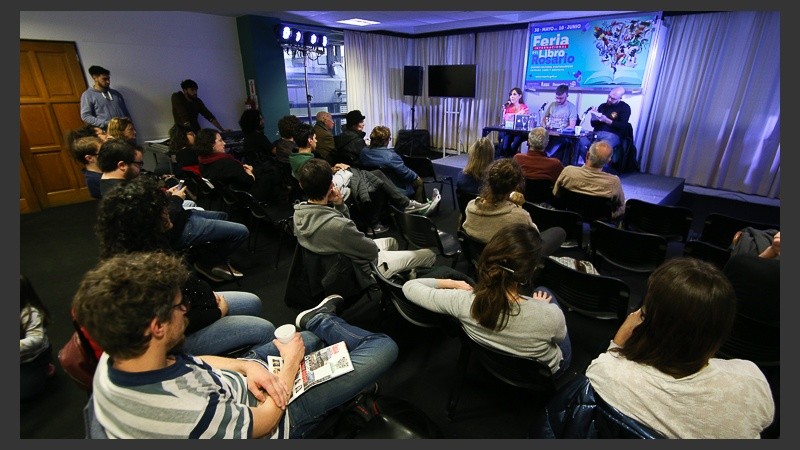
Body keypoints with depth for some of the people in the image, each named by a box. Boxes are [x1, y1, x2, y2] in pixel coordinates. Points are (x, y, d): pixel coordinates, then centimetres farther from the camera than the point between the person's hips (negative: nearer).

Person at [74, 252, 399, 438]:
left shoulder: (118, 357, -20)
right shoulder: (188, 414, -42)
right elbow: (263, 423, -23)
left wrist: (245, 366, -14)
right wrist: (290, 363, -9)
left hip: (232, 384, 7)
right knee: (384, 348, -4)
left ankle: (317, 322, 46)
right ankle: (319, 321, 16)